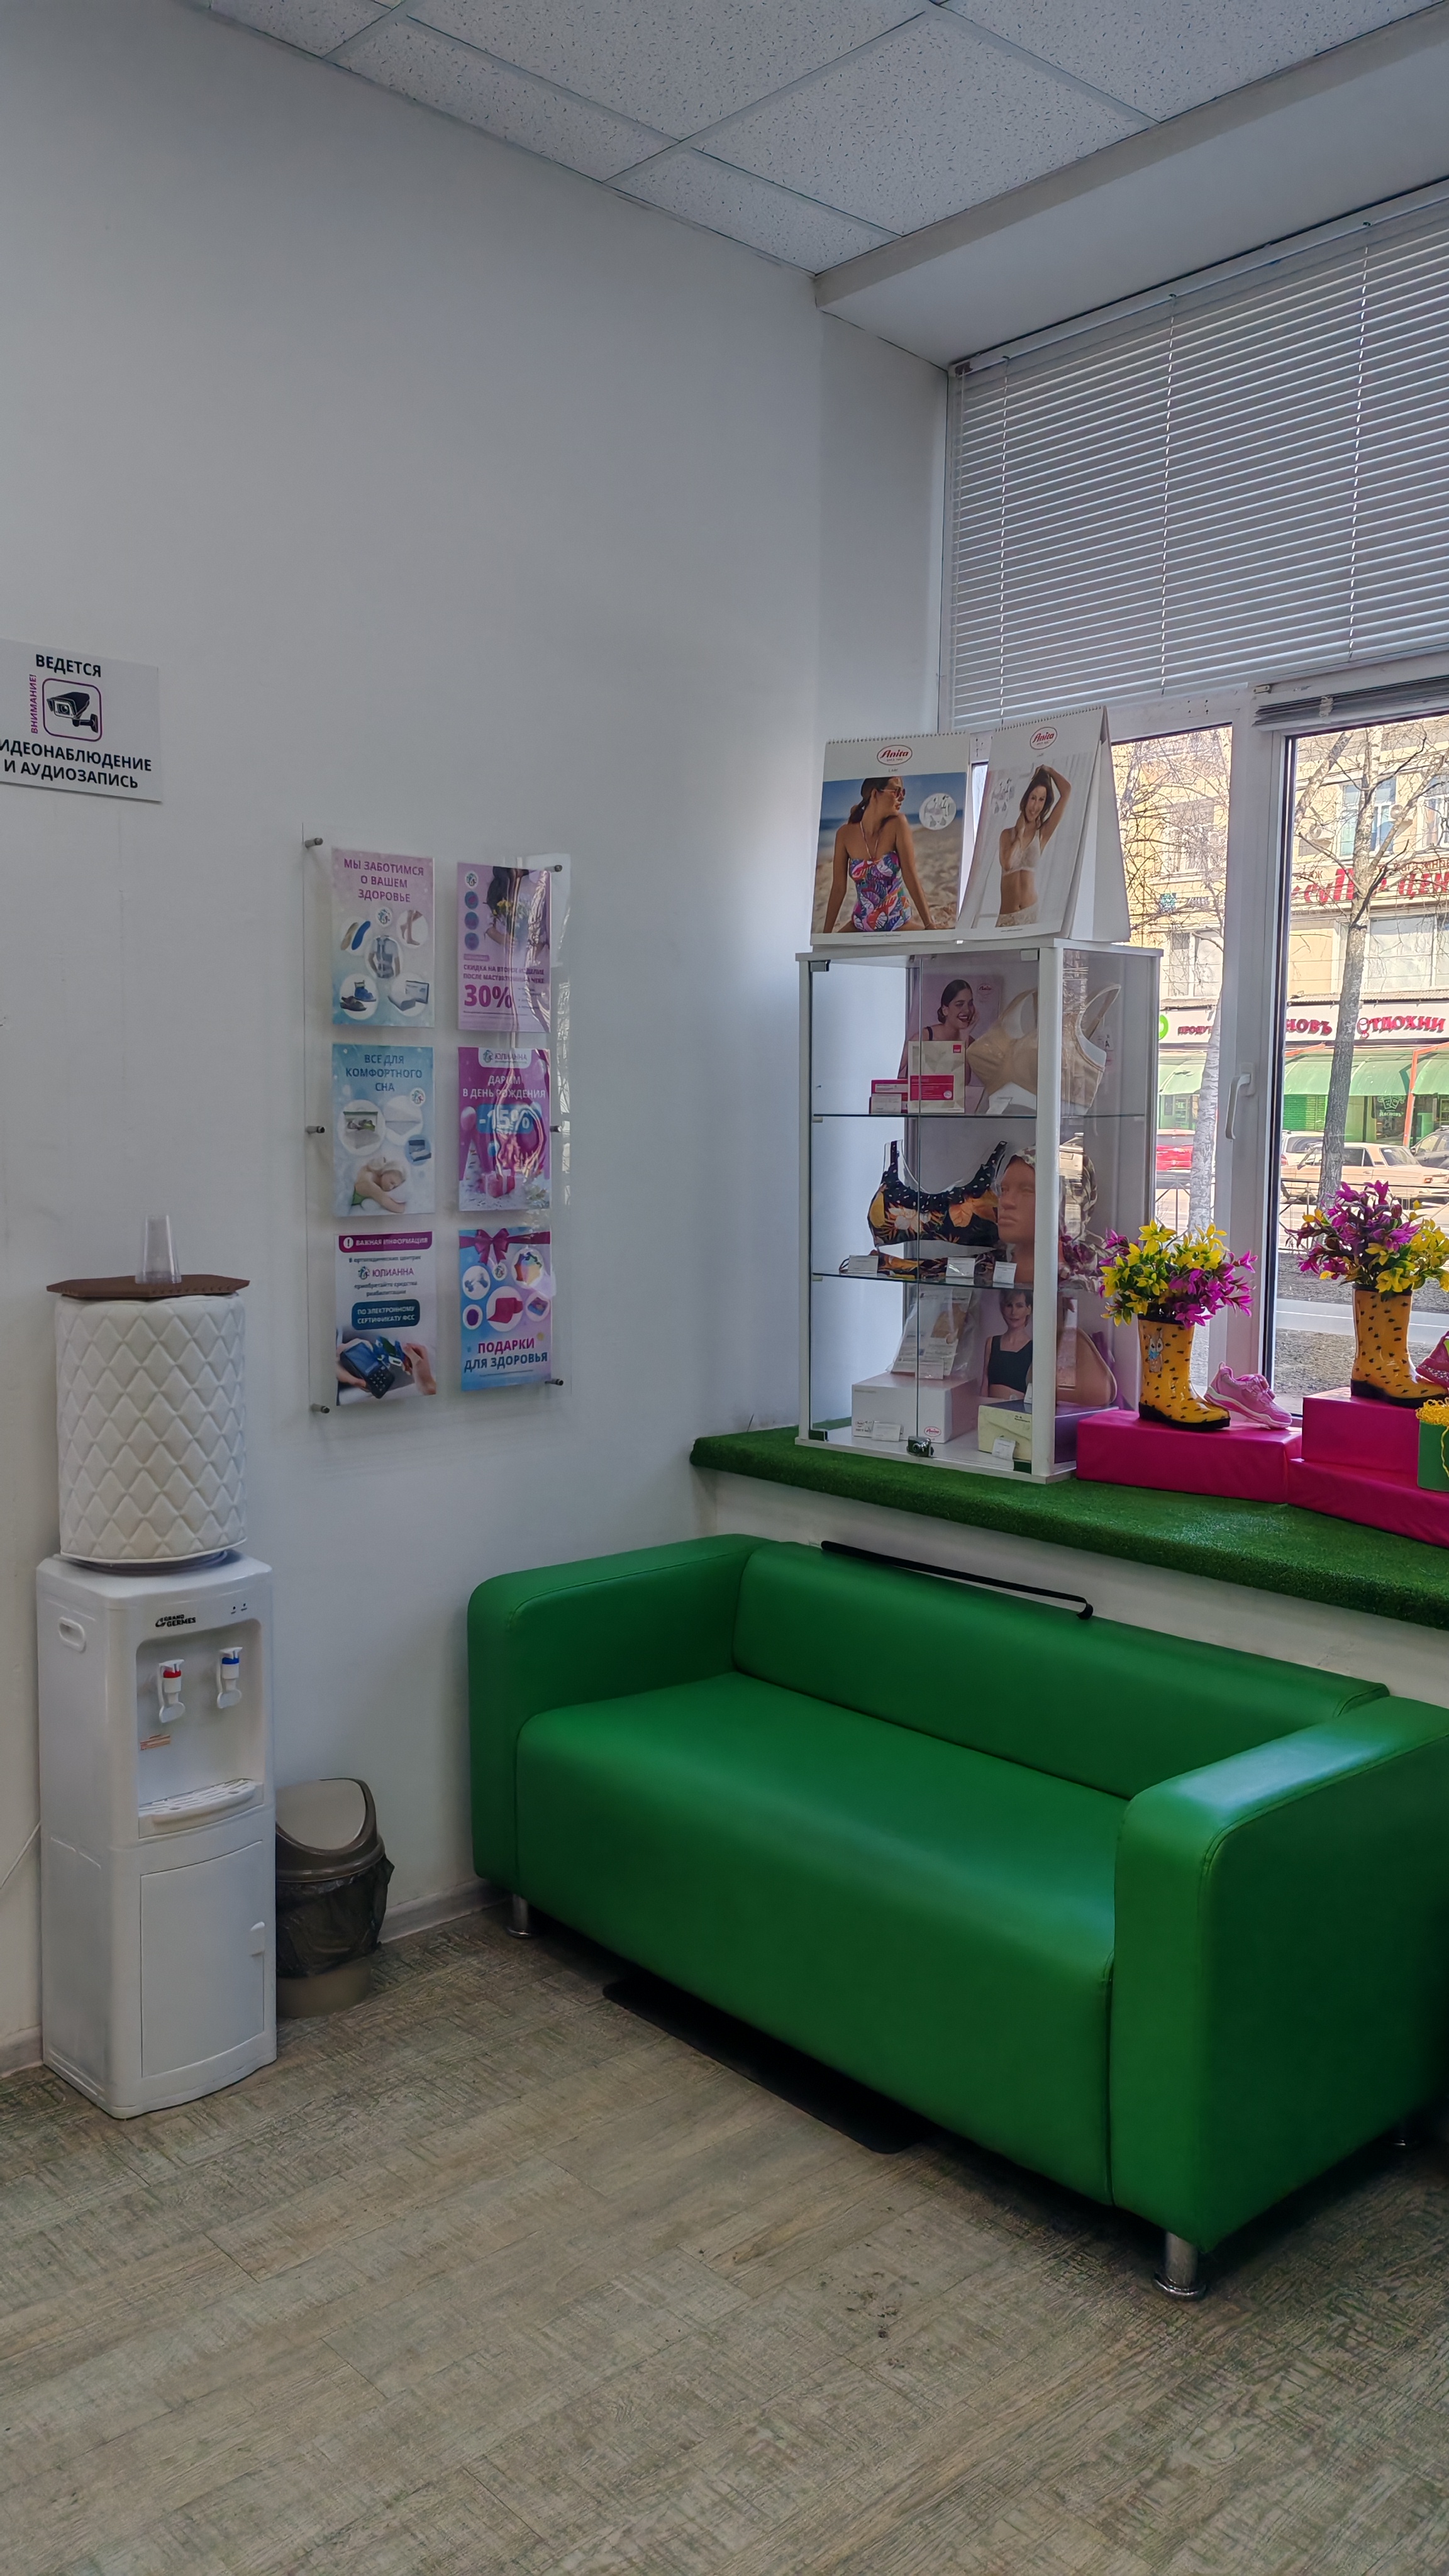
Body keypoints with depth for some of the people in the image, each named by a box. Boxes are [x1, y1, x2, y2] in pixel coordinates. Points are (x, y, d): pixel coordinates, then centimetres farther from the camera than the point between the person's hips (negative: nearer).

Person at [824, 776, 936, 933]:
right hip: (860, 926, 1)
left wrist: (930, 925, -20)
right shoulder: (846, 834, -6)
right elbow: (838, 888, -2)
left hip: (898, 924, -1)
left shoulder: (897, 824, -10)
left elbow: (910, 876, -13)